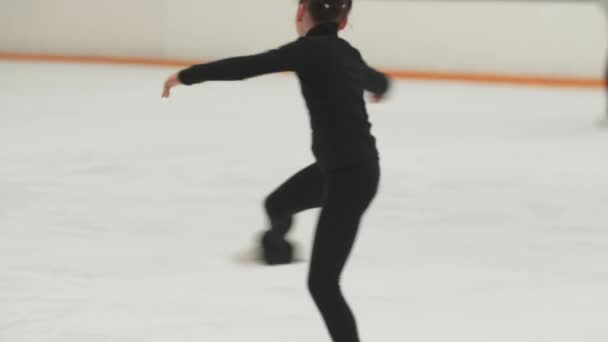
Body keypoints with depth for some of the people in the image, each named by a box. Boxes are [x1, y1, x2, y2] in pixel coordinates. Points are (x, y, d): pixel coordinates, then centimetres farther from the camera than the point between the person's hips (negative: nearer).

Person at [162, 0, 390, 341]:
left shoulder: (309, 49, -16)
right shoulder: (347, 53, 10)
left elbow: (244, 67, -18)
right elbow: (377, 81, 33)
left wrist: (187, 75, -5)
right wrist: (380, 84, 59)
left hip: (350, 174, -9)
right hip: (340, 165, 9)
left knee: (322, 283, -5)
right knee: (278, 204, 35)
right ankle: (275, 247, 69)